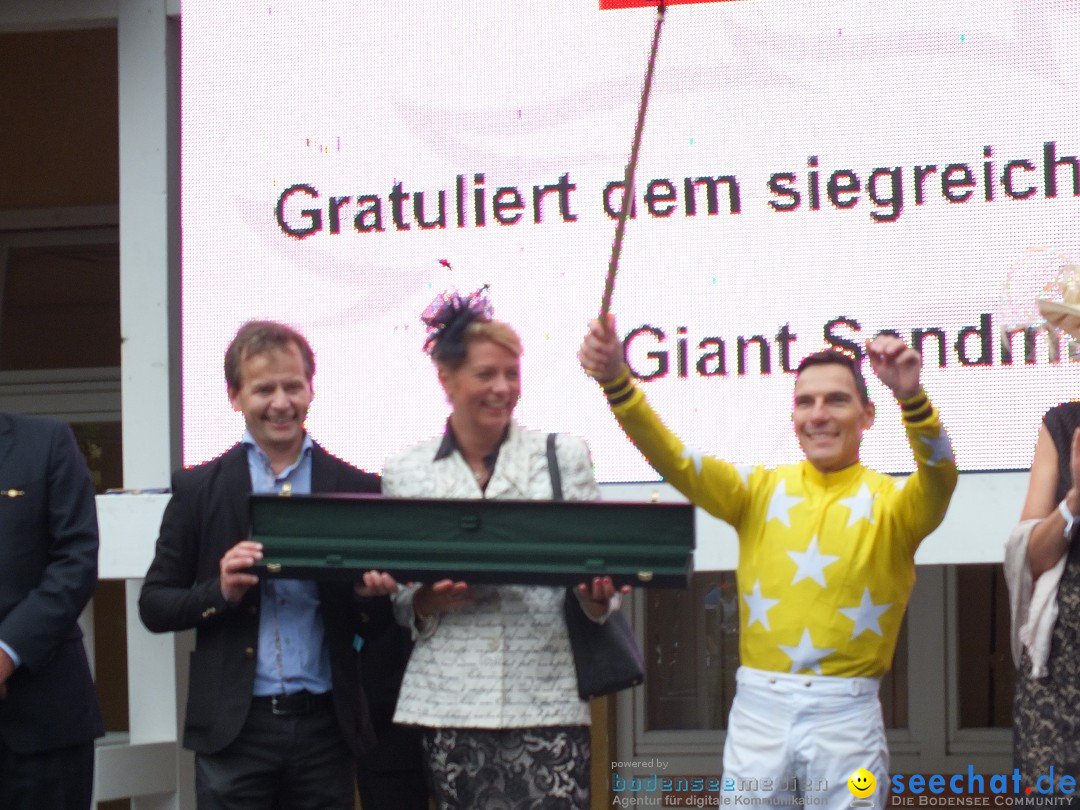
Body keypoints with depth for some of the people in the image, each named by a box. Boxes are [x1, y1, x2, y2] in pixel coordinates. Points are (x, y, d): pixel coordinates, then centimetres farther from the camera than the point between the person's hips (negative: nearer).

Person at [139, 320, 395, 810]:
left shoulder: (355, 489, 5)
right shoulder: (199, 489, 4)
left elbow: (375, 624, 10)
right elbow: (154, 607, 4)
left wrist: (372, 596, -12)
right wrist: (221, 591, -13)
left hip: (324, 726, 1)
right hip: (234, 728, -1)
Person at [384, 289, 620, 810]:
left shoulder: (563, 456, 9)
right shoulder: (404, 473, 9)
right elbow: (396, 600, 12)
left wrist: (596, 596, -13)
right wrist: (426, 602, -9)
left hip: (545, 702, -1)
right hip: (448, 704, 1)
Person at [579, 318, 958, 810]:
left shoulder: (890, 502, 1)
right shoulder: (762, 490, 8)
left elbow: (938, 475, -20)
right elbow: (674, 460, -2)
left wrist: (912, 398, -39)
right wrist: (617, 381, -19)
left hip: (846, 714, -2)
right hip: (758, 709, 2)